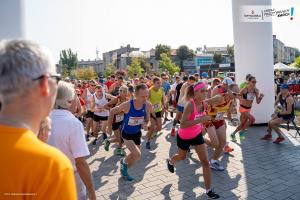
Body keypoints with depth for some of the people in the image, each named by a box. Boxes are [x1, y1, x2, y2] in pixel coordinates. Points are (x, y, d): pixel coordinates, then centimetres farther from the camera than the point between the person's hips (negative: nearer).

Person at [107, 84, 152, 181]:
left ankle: (124, 169, 49)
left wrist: (145, 124, -23)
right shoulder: (127, 105, -30)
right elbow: (112, 112, -12)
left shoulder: (148, 105, -20)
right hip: (127, 133, -5)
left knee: (134, 155, 19)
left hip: (137, 133, 5)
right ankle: (124, 162, 16)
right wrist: (109, 126, -2)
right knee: (137, 155, -17)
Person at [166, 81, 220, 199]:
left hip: (197, 135, 5)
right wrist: (199, 120, -42)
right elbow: (182, 125, -37)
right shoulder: (190, 105, -31)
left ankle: (209, 190, 10)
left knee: (205, 161, -2)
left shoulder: (204, 103, -12)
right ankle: (170, 162, 59)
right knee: (182, 157, 23)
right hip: (184, 136, -4)